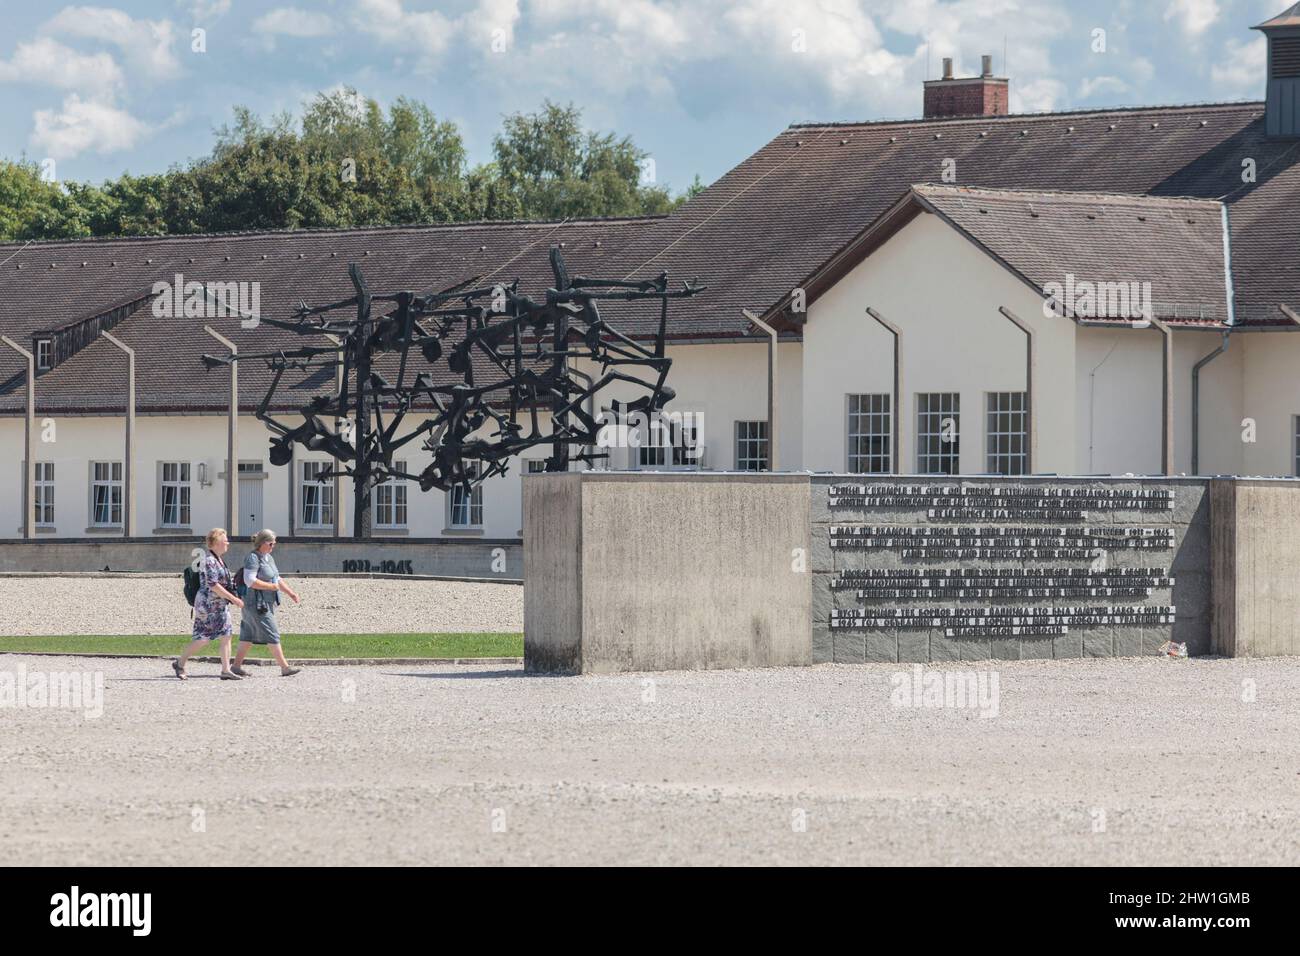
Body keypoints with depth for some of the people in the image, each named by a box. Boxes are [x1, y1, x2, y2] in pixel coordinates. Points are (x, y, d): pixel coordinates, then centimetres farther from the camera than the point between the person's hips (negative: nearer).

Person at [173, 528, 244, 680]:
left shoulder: (218, 560, 13)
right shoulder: (209, 561, -17)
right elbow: (213, 585, -23)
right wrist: (233, 599, -21)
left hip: (220, 605, 9)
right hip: (208, 605, -9)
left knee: (226, 636, 2)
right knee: (203, 638, -5)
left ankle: (226, 670, 2)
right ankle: (179, 663, 10)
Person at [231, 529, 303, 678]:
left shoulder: (268, 558, 16)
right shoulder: (253, 558, -14)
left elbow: (278, 580, 21)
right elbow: (250, 581, -23)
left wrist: (291, 593, 11)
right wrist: (272, 586, -17)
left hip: (266, 603, 10)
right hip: (256, 604, -10)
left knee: (249, 635, 11)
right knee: (272, 635, -8)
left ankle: (237, 665, 14)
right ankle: (284, 668, -7)